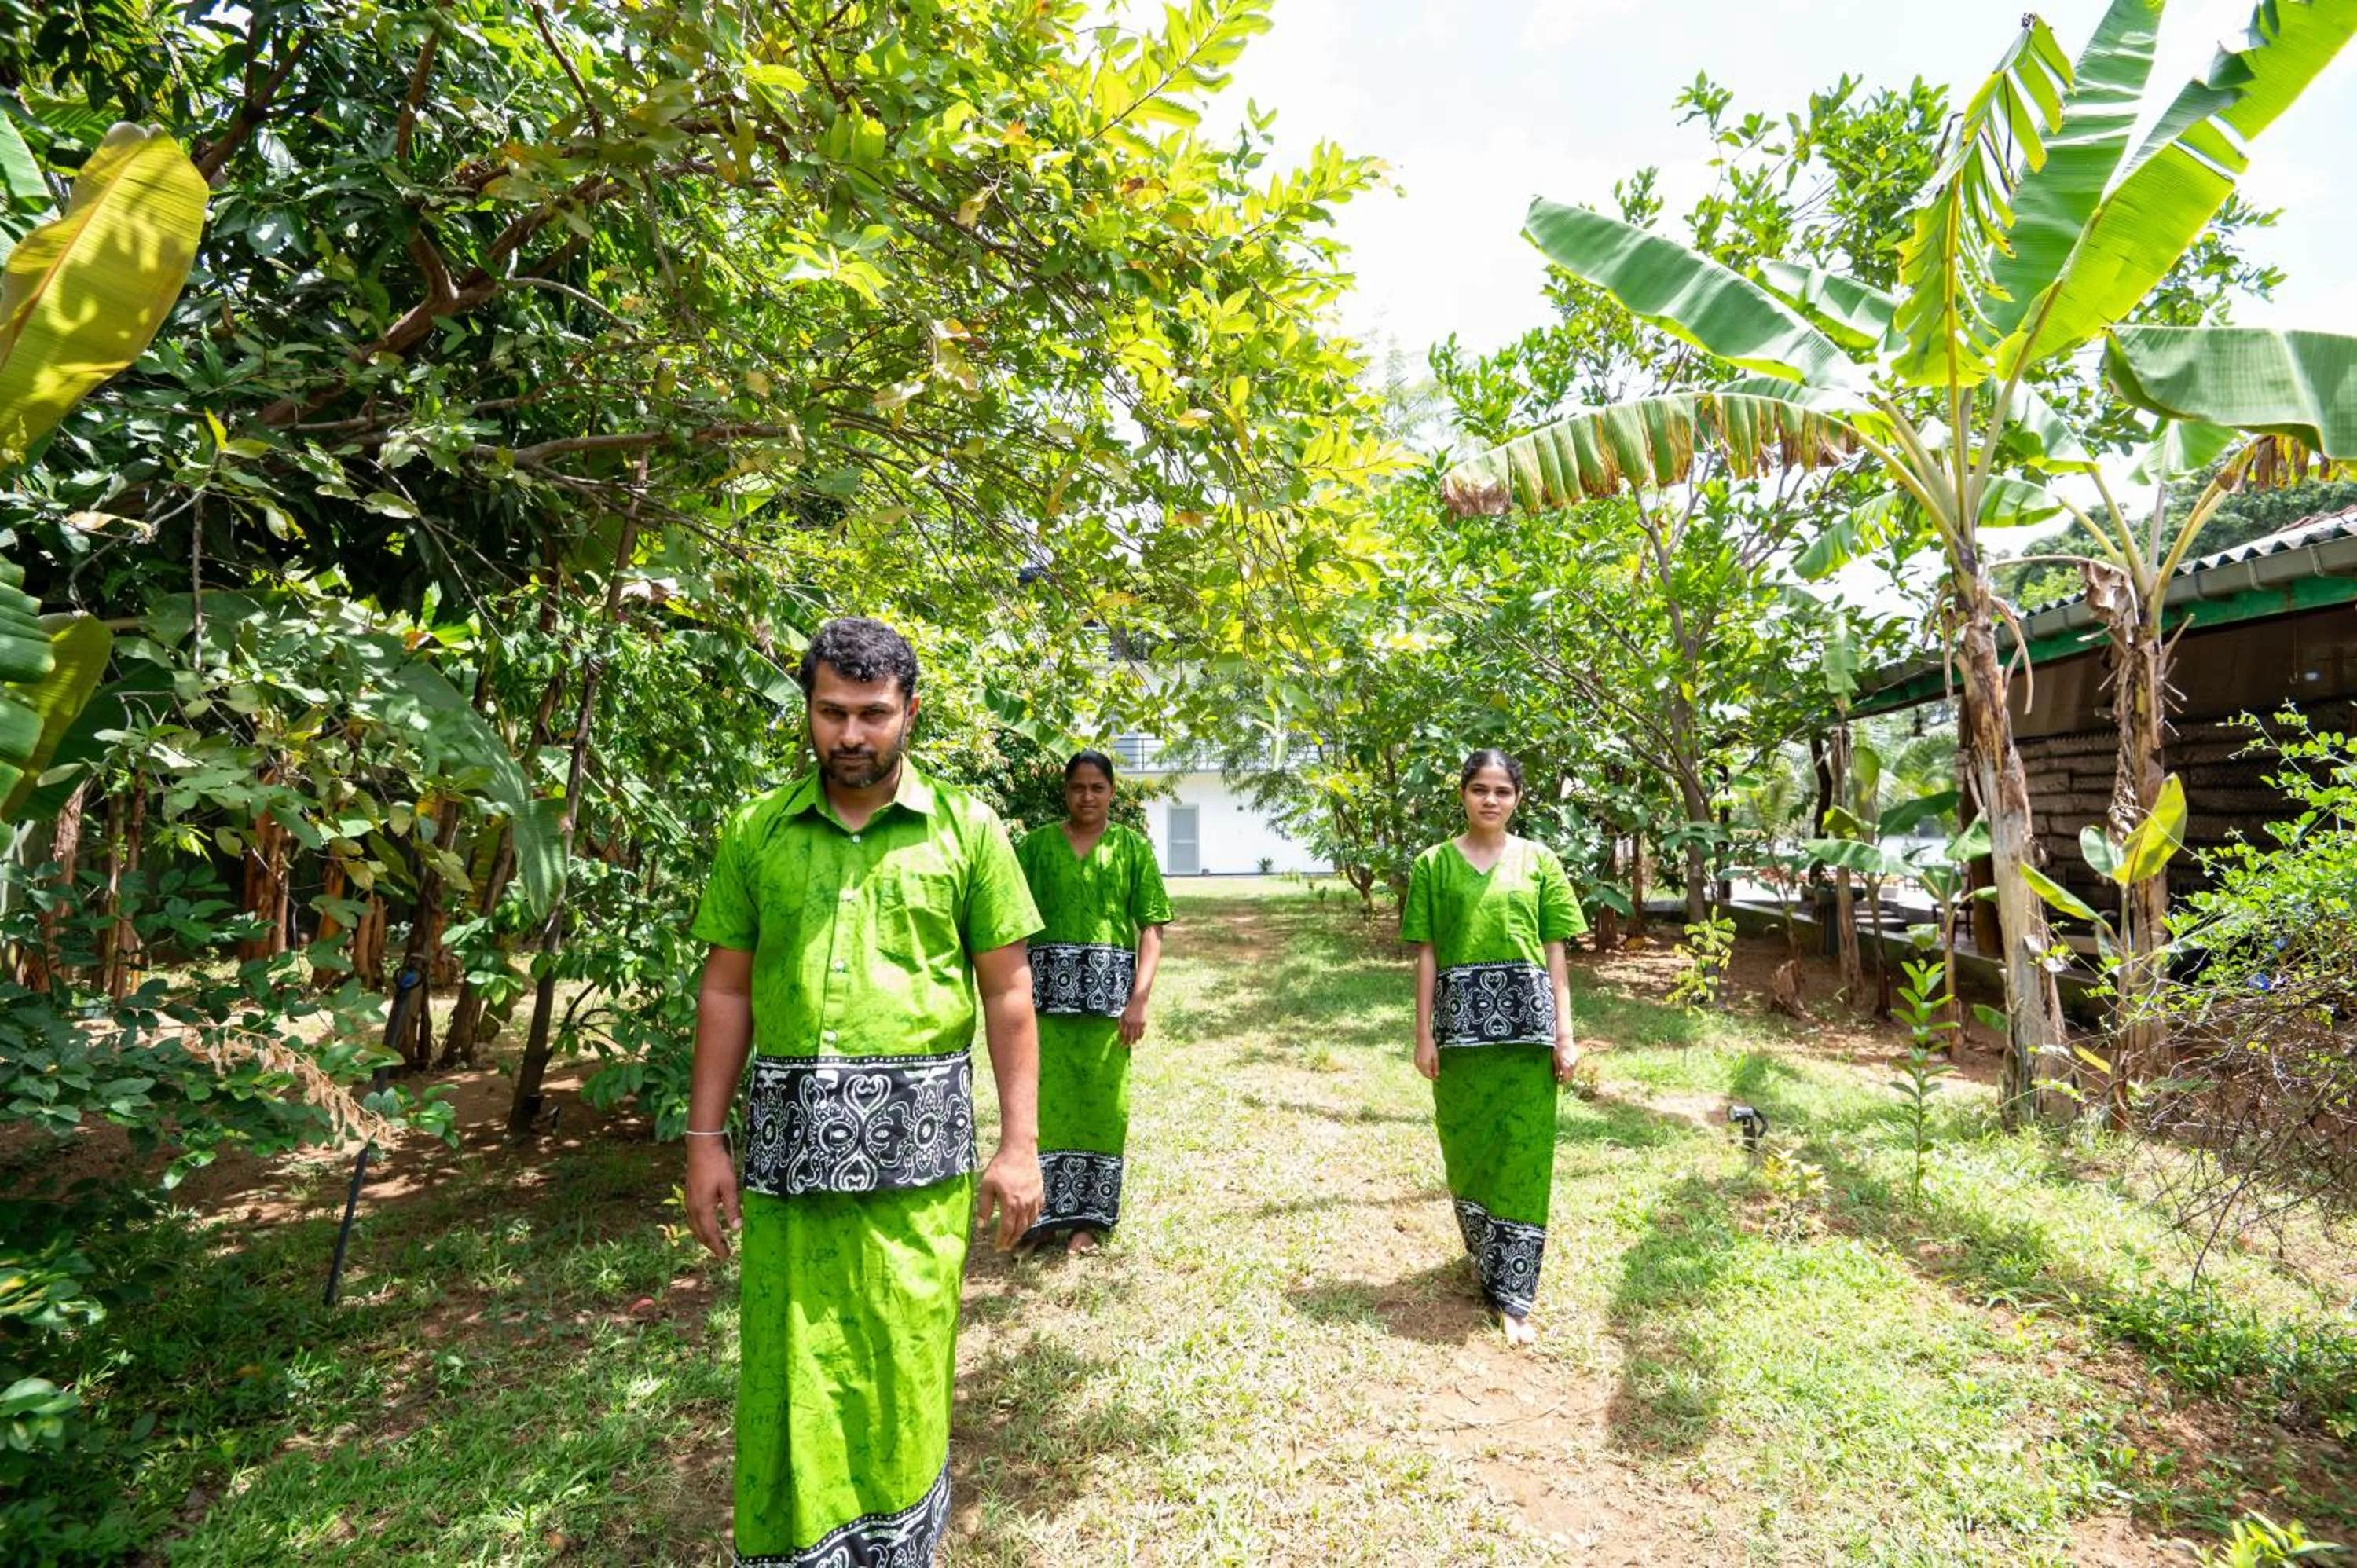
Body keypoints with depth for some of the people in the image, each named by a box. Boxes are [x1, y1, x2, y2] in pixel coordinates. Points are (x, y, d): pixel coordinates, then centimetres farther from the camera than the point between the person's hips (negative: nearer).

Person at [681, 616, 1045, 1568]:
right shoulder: (755, 832, 5)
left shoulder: (967, 829, -1)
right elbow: (727, 990, 9)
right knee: (789, 1380, 10)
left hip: (918, 1140, -1)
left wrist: (1019, 1143, -4)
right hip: (789, 1138, 2)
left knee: (904, 1374, 10)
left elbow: (1007, 994, 0)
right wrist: (704, 1139, 6)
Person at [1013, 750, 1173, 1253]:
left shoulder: (1133, 847, 5)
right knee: (1043, 1097, 1)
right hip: (1048, 987, 1)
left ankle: (1086, 1216, 18)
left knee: (1100, 1101, 4)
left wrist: (1139, 999, -8)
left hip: (1108, 990, 0)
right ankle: (1042, 1210, 17)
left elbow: (1151, 928, 2)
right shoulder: (1035, 844, 7)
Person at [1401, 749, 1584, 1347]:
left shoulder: (1539, 861, 4)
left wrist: (1564, 1034, -1)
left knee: (1523, 1156, 2)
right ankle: (1489, 1264, 33)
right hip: (1462, 1018, 0)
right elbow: (1427, 954, 2)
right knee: (1466, 1151, 10)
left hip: (1526, 1020, 0)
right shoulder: (1433, 864, 2)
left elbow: (1554, 953, 4)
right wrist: (1423, 1034, -1)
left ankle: (1513, 1295, 11)